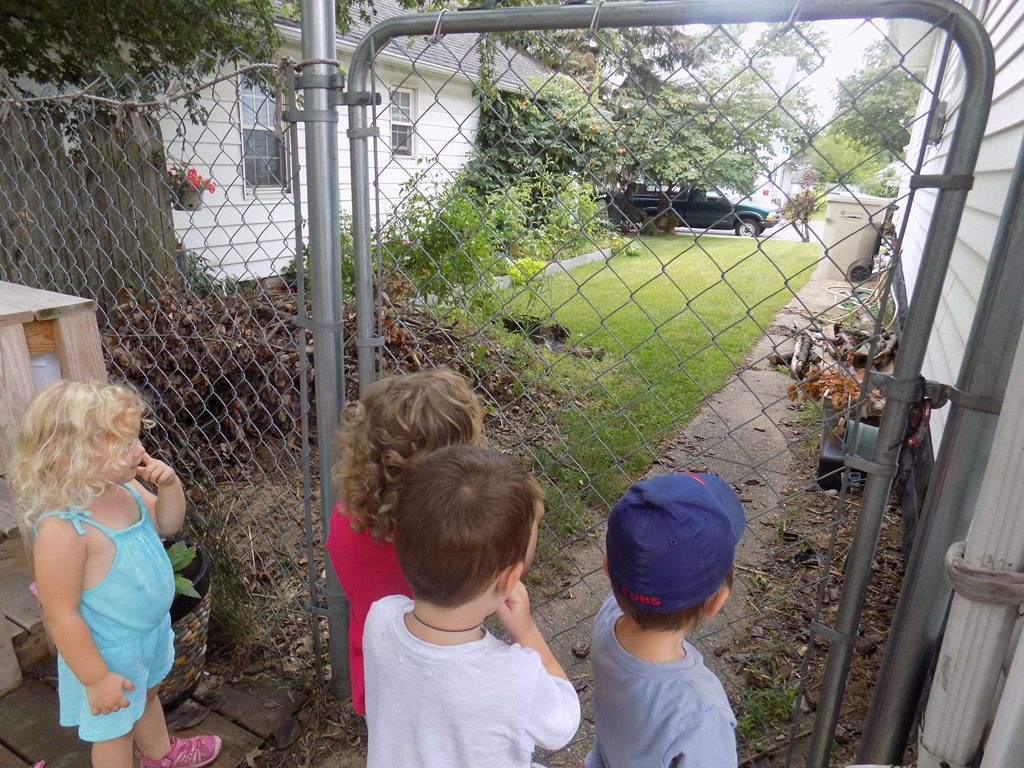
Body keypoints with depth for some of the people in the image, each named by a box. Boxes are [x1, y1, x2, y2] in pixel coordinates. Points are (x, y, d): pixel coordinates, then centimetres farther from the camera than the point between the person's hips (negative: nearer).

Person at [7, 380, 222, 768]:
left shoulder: (125, 488, -11)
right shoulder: (64, 528, -35)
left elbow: (167, 524, 4)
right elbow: (61, 614, -27)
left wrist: (169, 484, -17)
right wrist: (95, 678, -19)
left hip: (151, 631, 8)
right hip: (110, 651, -8)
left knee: (147, 695, 33)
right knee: (115, 729, 19)